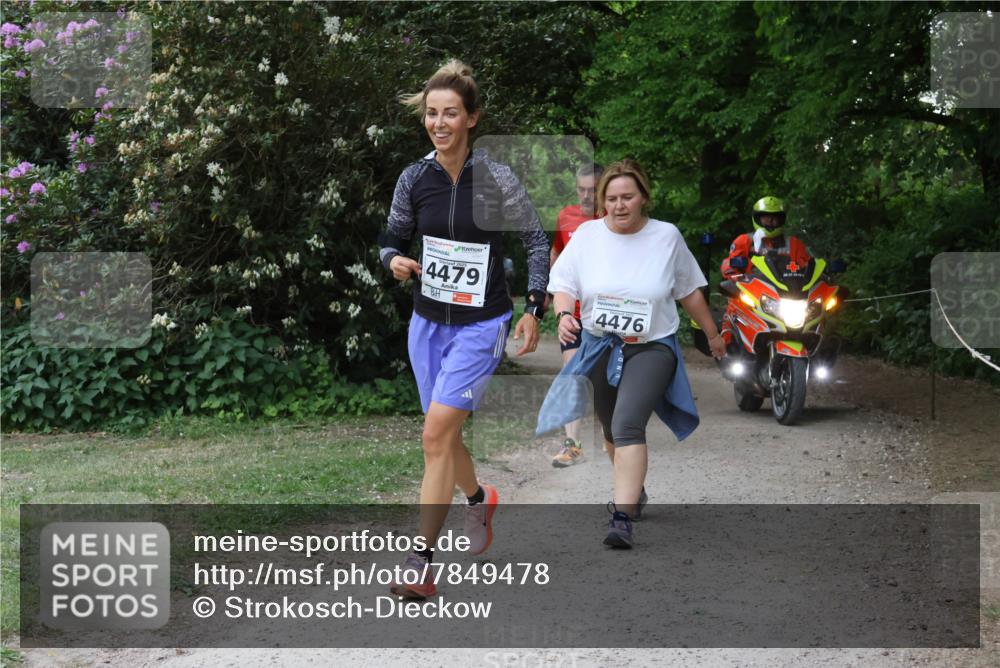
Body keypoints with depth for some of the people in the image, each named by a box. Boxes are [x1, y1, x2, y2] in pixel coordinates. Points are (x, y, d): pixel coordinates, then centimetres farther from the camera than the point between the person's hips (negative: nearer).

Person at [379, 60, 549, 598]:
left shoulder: (497, 180, -14)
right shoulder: (414, 178, -4)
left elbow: (536, 239, -1)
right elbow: (395, 238, 11)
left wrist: (534, 308, -6)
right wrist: (396, 261, -13)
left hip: (480, 327, -5)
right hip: (427, 322, 5)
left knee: (437, 432, -17)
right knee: (445, 435, 17)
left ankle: (421, 564, -13)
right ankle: (479, 499, 50)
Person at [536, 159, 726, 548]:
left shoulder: (667, 236, -3)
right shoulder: (587, 235, -2)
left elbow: (689, 291, 8)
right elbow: (562, 284, 0)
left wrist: (712, 334, 16)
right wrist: (564, 314, -21)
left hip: (652, 346, -3)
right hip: (600, 345, 4)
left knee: (628, 425, -24)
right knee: (611, 430, 19)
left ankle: (622, 518, -30)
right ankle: (631, 490, 47)